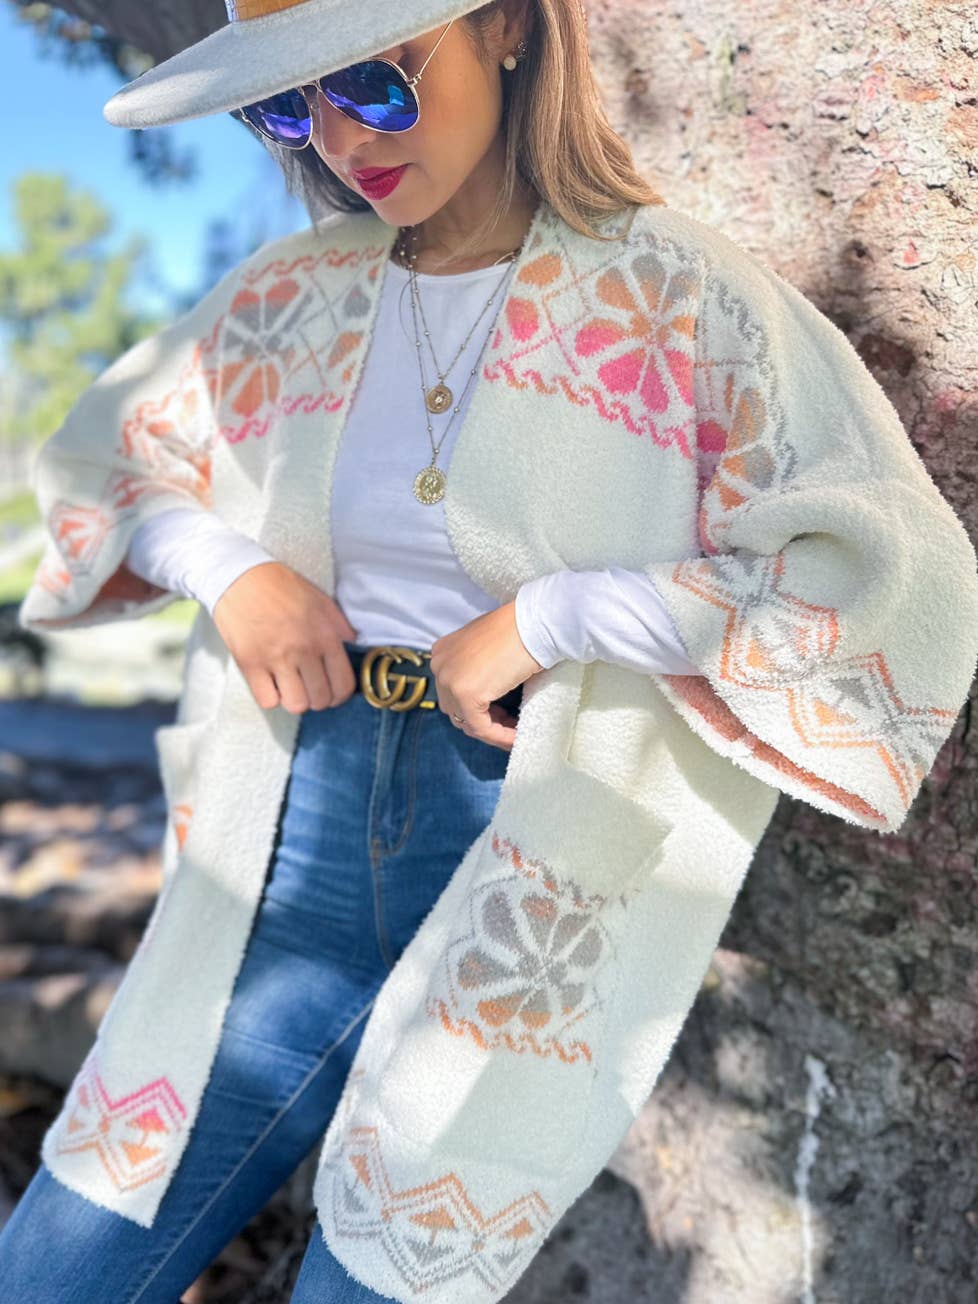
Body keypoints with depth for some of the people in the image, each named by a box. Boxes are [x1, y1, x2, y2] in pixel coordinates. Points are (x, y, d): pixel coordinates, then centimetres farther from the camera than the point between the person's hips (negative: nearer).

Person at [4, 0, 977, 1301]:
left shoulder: (682, 299, -5)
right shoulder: (289, 297, 8)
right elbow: (108, 460, 21)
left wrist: (547, 616, -18)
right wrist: (226, 566, -2)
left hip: (552, 874, -4)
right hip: (302, 837, 5)